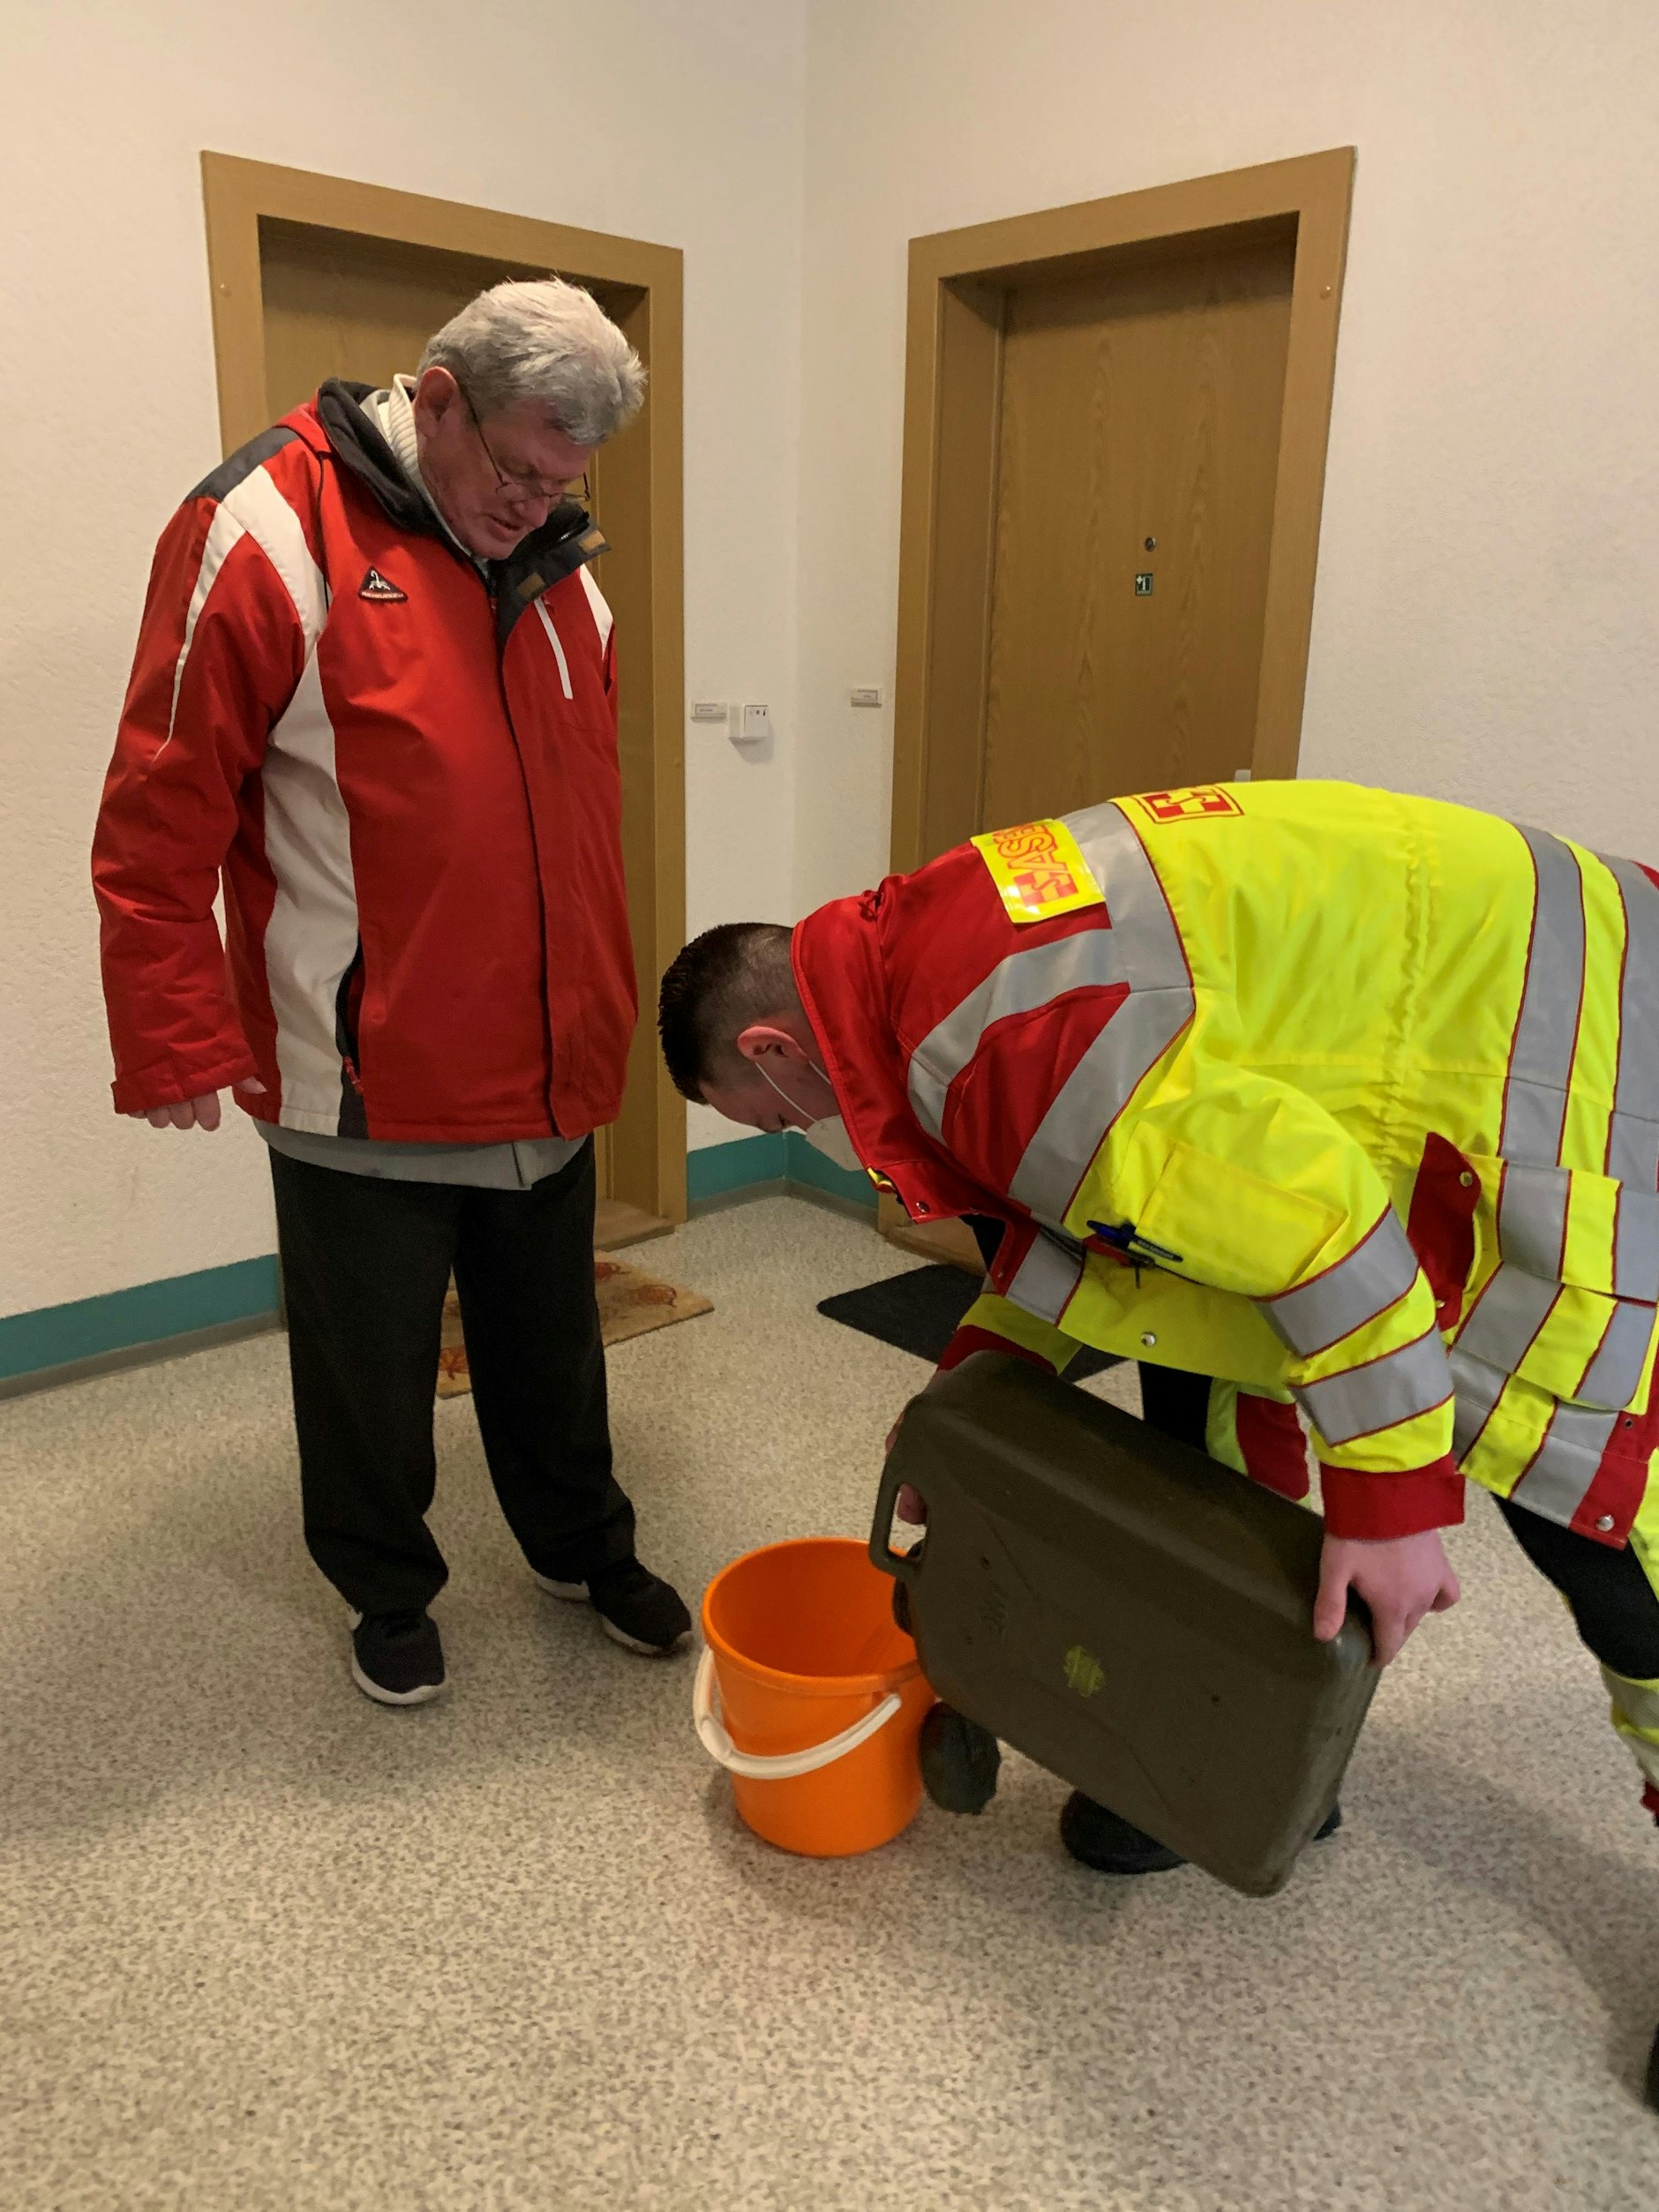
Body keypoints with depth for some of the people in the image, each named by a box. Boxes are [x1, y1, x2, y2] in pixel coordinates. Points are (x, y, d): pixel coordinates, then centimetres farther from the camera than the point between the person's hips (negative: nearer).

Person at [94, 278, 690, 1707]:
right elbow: (161, 822, -12)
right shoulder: (267, 538, -13)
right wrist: (178, 1042, -11)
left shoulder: (558, 566, 7)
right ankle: (387, 1592, 37)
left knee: (552, 1345, 20)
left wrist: (602, 1010, 14)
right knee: (372, 1369, 13)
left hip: (543, 1072, 5)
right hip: (363, 1082, -5)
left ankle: (585, 1548, 42)